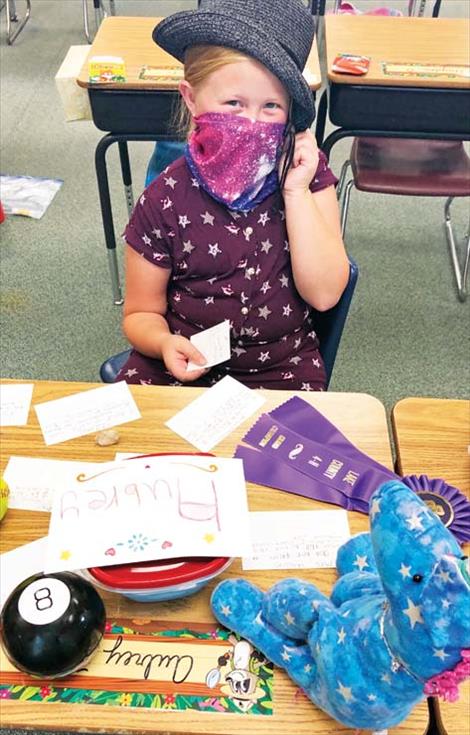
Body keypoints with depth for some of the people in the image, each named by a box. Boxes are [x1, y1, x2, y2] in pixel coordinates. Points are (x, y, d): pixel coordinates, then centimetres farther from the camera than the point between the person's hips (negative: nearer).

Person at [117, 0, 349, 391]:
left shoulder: (306, 170, -5)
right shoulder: (164, 201, -9)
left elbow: (324, 293, -12)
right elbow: (142, 312, 1)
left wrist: (296, 189, -18)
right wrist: (164, 343, -22)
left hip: (281, 368, 1)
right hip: (184, 364, 0)